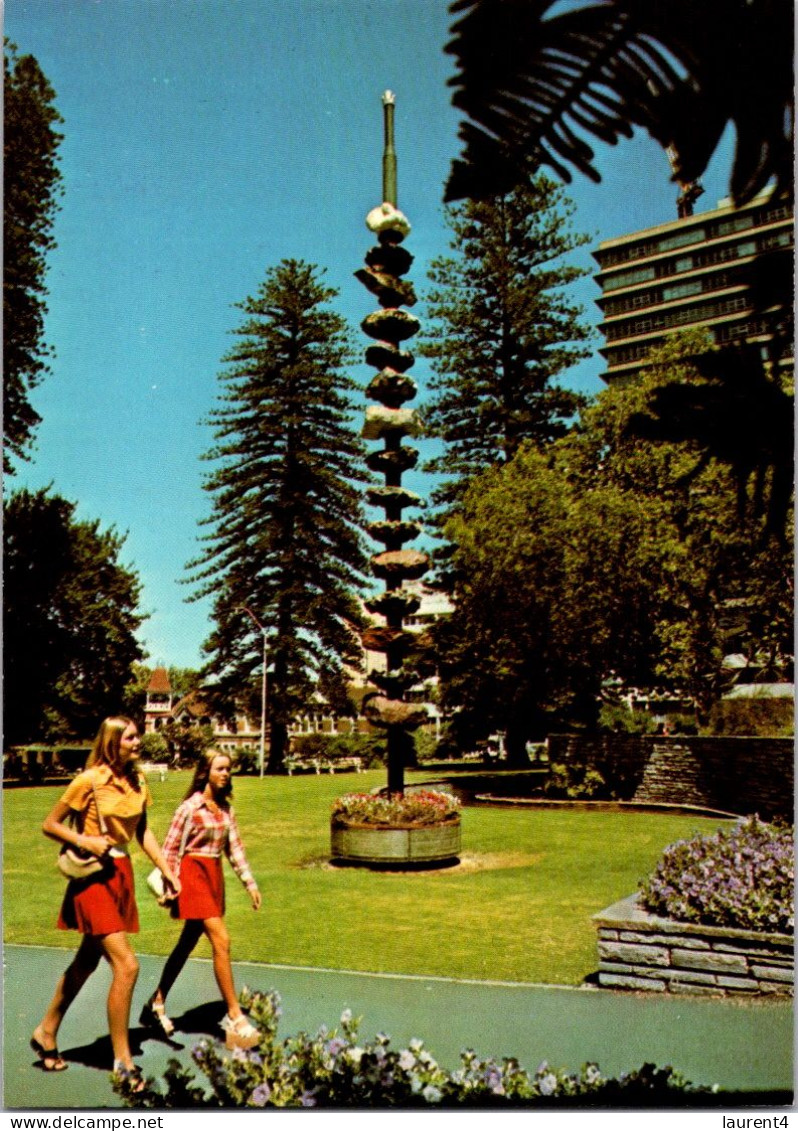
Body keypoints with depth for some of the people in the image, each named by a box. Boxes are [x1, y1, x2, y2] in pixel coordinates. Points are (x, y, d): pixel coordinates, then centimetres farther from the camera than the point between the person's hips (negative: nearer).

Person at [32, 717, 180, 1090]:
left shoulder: (137, 781, 5)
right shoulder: (89, 780, -14)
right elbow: (49, 824, -7)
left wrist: (166, 869, 8)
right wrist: (84, 841, -21)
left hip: (122, 873, 7)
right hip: (93, 877, -7)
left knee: (87, 961, 19)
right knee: (126, 965, -12)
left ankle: (46, 1033, 39)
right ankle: (122, 1061, 1)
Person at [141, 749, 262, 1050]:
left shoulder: (225, 808, 8)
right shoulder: (190, 808, -11)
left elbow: (234, 848, 11)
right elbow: (171, 848, -8)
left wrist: (249, 882, 8)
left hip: (215, 875, 7)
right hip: (193, 873, -7)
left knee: (188, 943, 16)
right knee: (221, 941, -13)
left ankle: (156, 1004, 32)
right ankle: (235, 1019, -8)